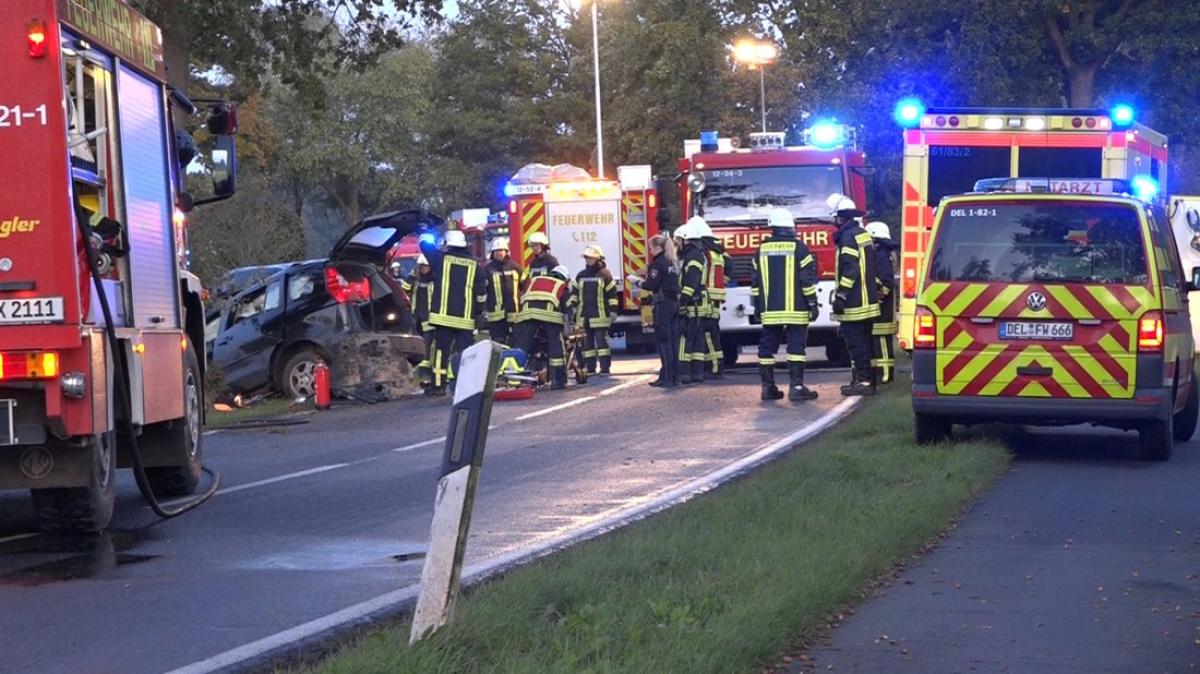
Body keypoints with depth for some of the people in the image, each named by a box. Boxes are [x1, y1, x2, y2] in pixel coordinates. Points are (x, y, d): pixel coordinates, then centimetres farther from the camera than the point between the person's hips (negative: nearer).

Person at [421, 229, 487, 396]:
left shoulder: (442, 258, 0)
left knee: (441, 350, 4)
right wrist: (479, 312, 15)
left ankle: (439, 385, 0)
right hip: (466, 318, 1)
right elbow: (481, 292, 3)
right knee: (464, 352, 1)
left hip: (444, 315, -1)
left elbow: (425, 245, 16)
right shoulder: (473, 264, 3)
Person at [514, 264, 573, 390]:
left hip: (526, 311, 2)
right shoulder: (562, 285, 31)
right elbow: (566, 306, 25)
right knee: (556, 347, 7)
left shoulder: (533, 280, 38)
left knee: (521, 346, 2)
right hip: (550, 312, -2)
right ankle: (558, 381, 6)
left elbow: (521, 298, 34)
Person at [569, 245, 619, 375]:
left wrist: (613, 311, -6)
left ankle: (605, 368, -5)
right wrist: (571, 307, 8)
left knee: (601, 340, -7)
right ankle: (590, 368, 10)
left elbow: (612, 294, -2)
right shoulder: (581, 275, 14)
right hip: (583, 315, 5)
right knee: (587, 342, 6)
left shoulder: (604, 274, 0)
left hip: (599, 315, -5)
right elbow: (574, 292, 18)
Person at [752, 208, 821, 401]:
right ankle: (796, 387, -11)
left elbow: (755, 280, 12)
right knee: (796, 346, -4)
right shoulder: (798, 247, -5)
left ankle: (768, 387, 9)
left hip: (770, 309, 4)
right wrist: (812, 304, -3)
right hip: (795, 309, -4)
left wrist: (757, 305, 19)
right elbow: (808, 279, -9)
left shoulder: (762, 249, 8)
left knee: (767, 346, 9)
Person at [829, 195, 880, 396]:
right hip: (868, 300, 10)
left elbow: (850, 269, -22)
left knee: (855, 342, -8)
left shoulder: (848, 236, -14)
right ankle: (865, 378, 18)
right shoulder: (863, 234, 17)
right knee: (863, 341, 14)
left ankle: (863, 381, -10)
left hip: (854, 303, -10)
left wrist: (841, 295, -21)